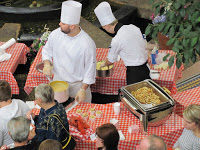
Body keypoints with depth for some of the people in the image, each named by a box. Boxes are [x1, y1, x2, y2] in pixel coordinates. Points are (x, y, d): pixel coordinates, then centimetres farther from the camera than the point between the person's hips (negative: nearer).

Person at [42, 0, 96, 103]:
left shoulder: (87, 44, -26)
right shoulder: (55, 34, -13)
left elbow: (90, 70, -17)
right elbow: (47, 50, 6)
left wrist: (83, 90, -16)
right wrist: (47, 64, -12)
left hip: (78, 84, -4)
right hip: (58, 80, 4)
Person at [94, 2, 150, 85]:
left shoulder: (116, 40, -20)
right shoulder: (133, 27, -1)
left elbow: (110, 61, -3)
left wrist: (104, 64, 19)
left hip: (134, 72, -7)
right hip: (146, 68, 7)